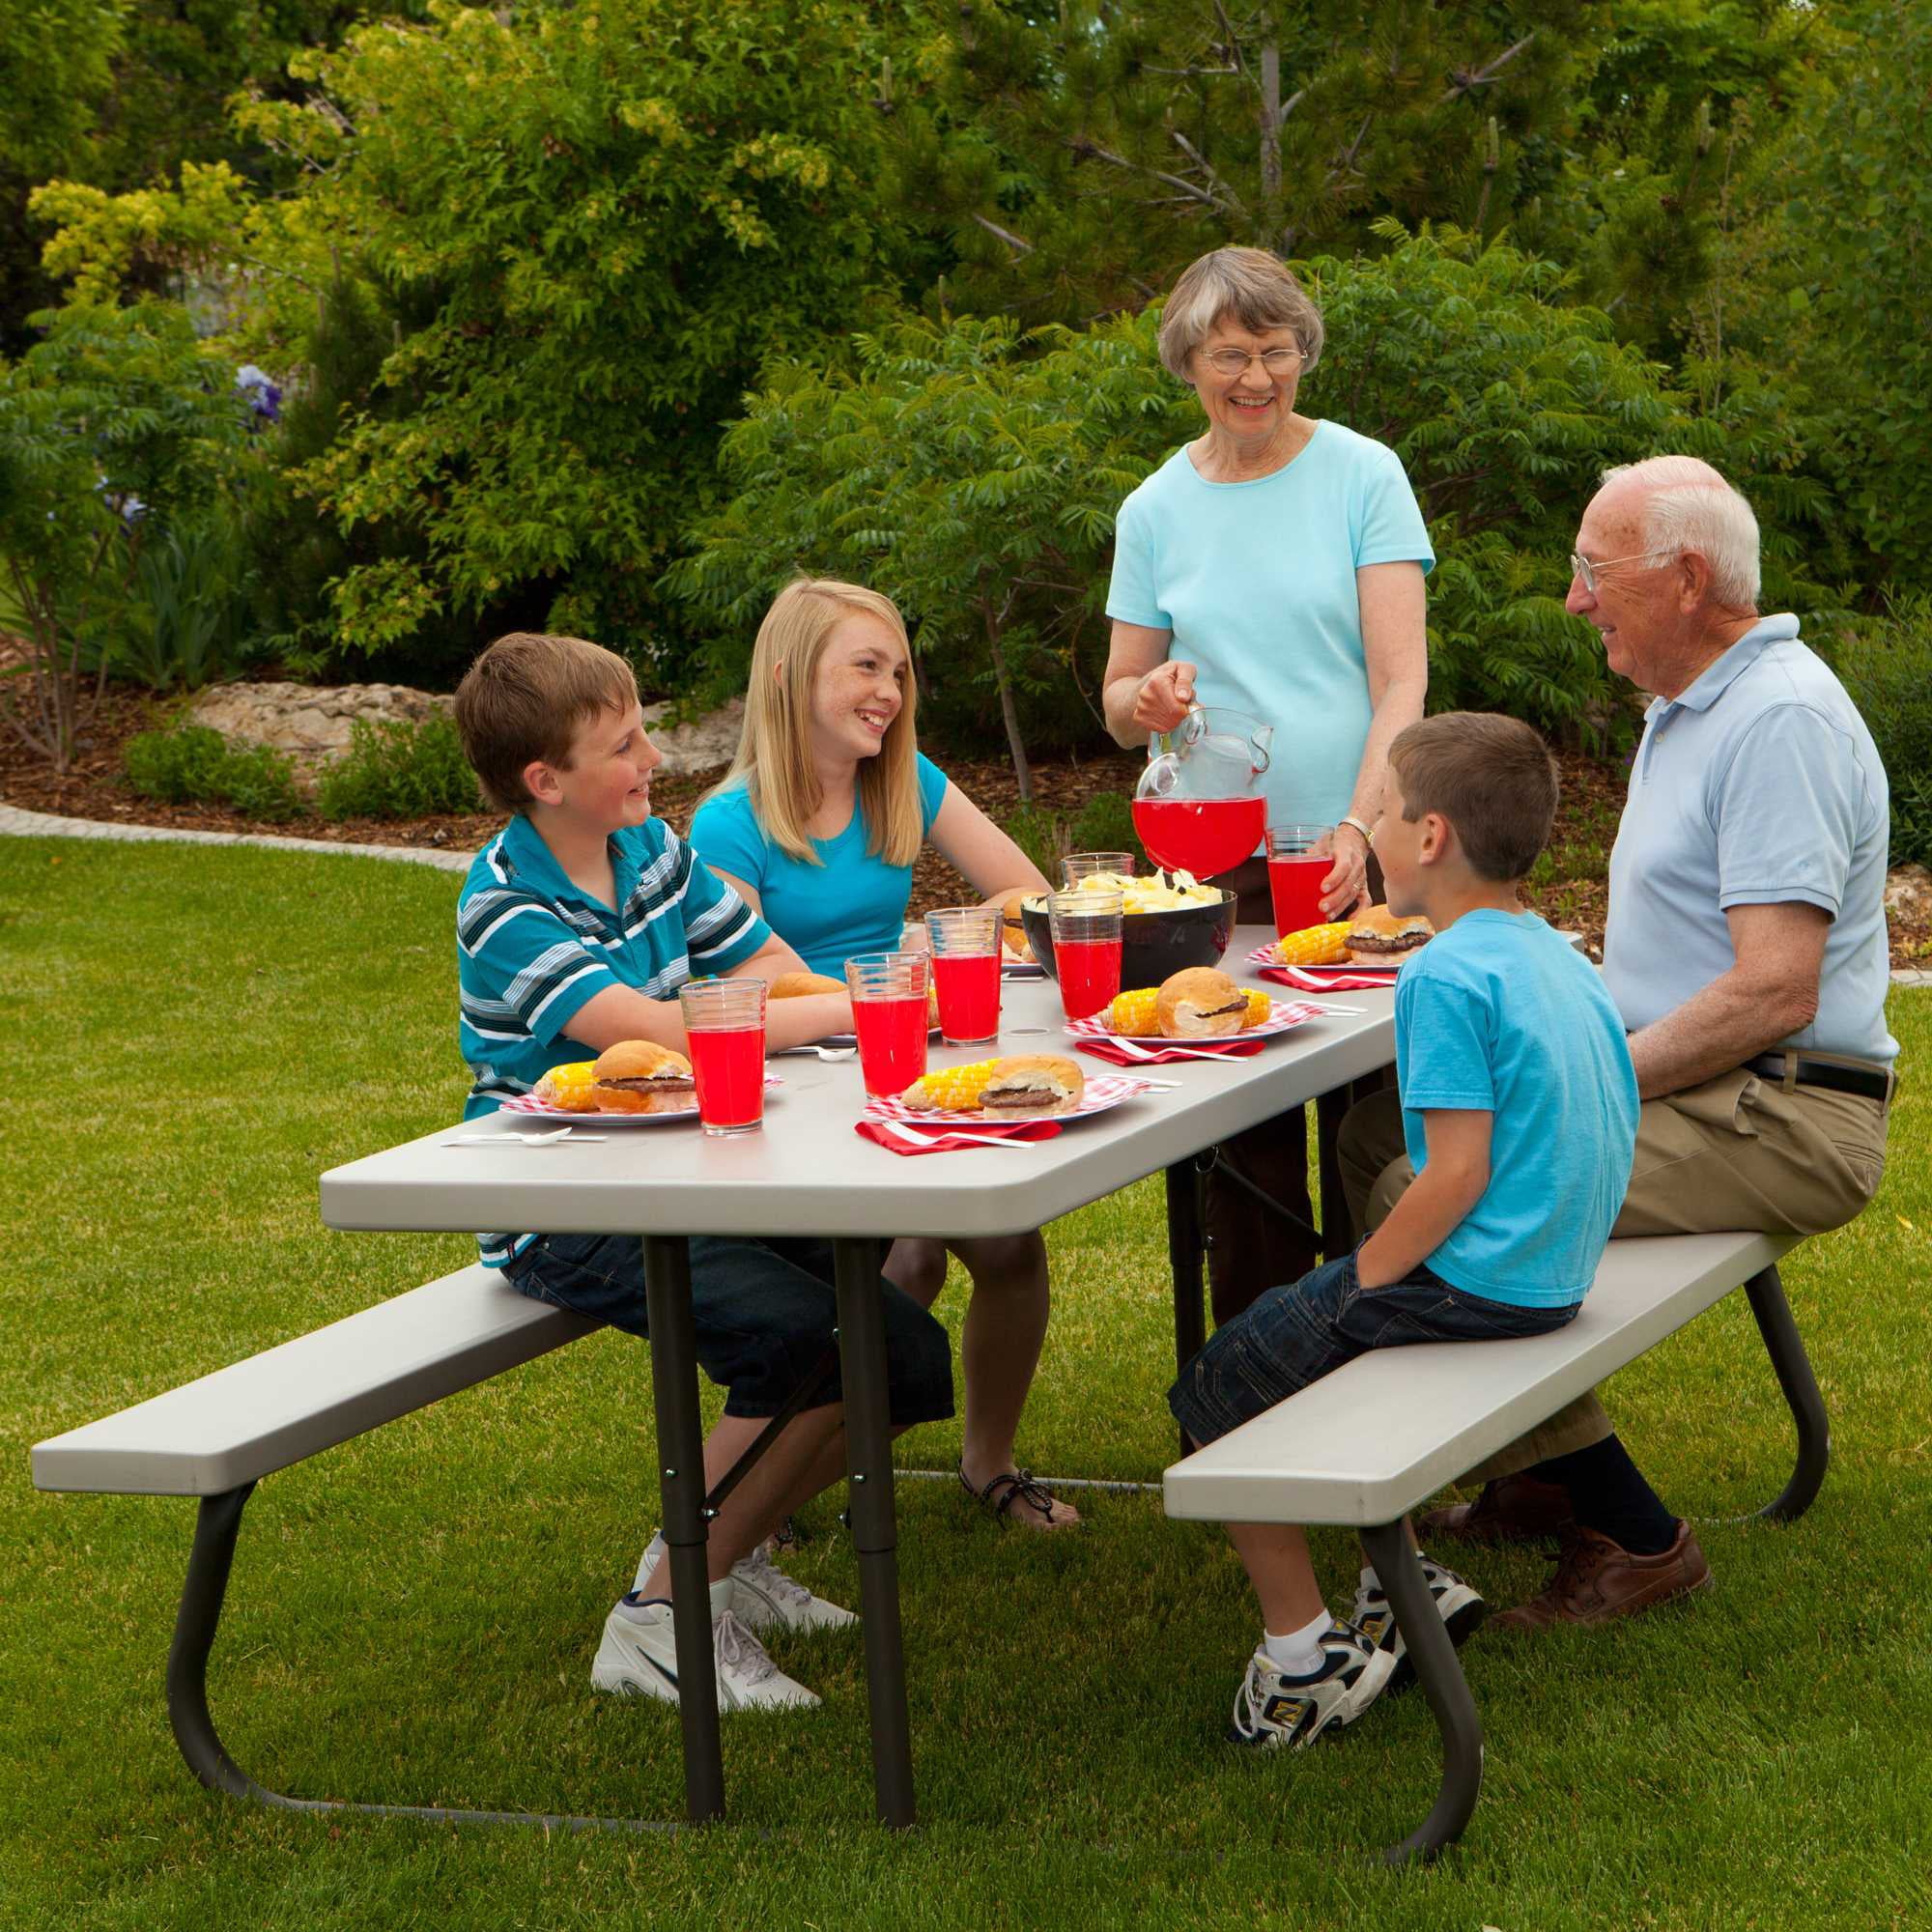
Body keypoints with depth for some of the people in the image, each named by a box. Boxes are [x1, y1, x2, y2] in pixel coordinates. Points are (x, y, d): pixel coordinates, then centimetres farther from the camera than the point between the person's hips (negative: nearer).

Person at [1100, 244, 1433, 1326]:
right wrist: (1148, 699, -11)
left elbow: (1401, 677, -5)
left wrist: (1359, 824, -19)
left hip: (1357, 849, -2)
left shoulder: (1362, 475, 1)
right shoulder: (1156, 511, 8)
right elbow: (1119, 700, 14)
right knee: (1243, 1125, 1)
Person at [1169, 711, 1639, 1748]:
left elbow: (1458, 1171, -24)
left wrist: (1367, 1276, -10)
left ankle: (1305, 1650, 7)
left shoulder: (1447, 974, -19)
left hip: (1472, 1283, -10)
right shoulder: (1558, 955, 9)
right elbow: (1606, 1124, 16)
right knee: (1312, 1330, 28)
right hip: (1554, 1274, 10)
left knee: (1219, 1388, 4)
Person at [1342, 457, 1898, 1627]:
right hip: (1691, 1085, 11)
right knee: (1383, 1129, 10)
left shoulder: (1782, 720, -17)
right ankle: (1544, 1482, 12)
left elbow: (1773, 994, -24)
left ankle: (1628, 1535, -13)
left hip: (1779, 1125, -11)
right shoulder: (1689, 709, 17)